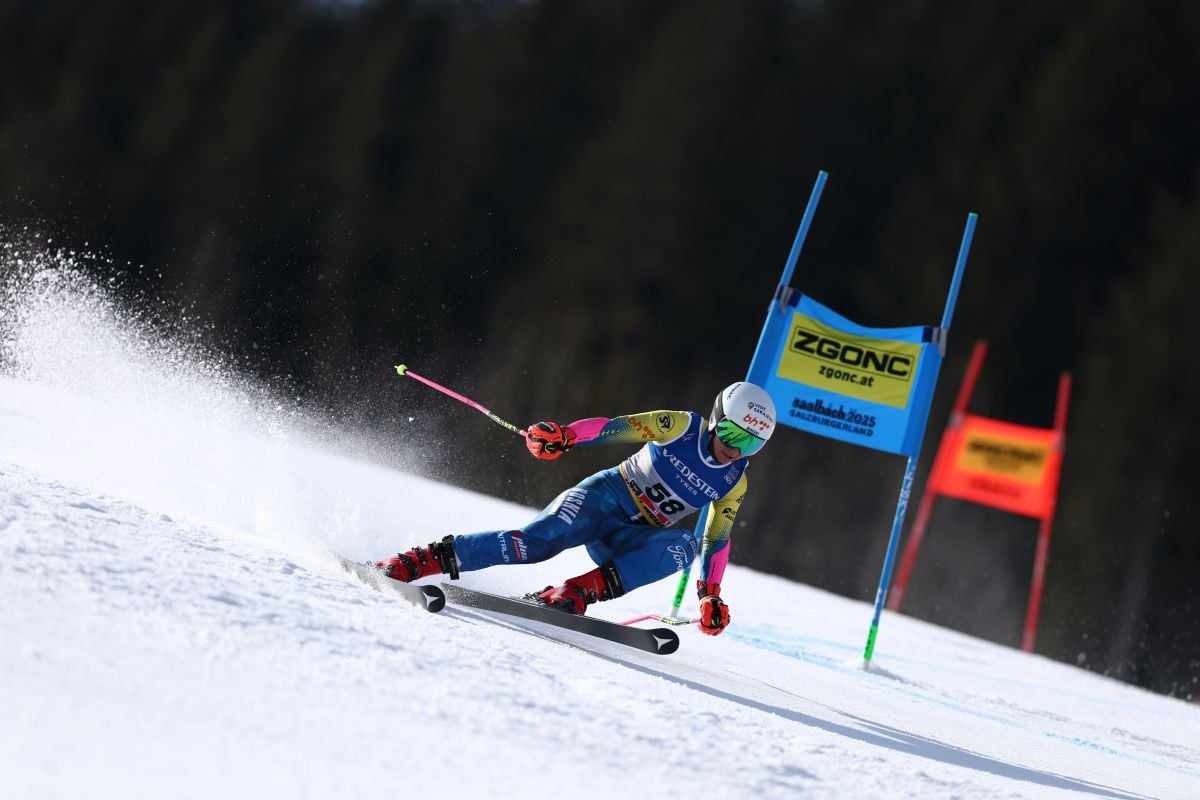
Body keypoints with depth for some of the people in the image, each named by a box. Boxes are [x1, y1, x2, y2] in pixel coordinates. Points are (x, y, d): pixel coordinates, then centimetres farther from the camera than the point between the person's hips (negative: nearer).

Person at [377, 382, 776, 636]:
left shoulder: (733, 485, 3)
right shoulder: (681, 427, -7)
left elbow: (716, 541, 10)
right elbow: (615, 427, -13)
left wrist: (710, 596, 0)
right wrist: (562, 435, -30)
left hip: (631, 540, 3)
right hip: (605, 495, -3)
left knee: (682, 545, -31)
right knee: (537, 540, -30)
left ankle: (577, 592, -40)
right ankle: (421, 559, -31)